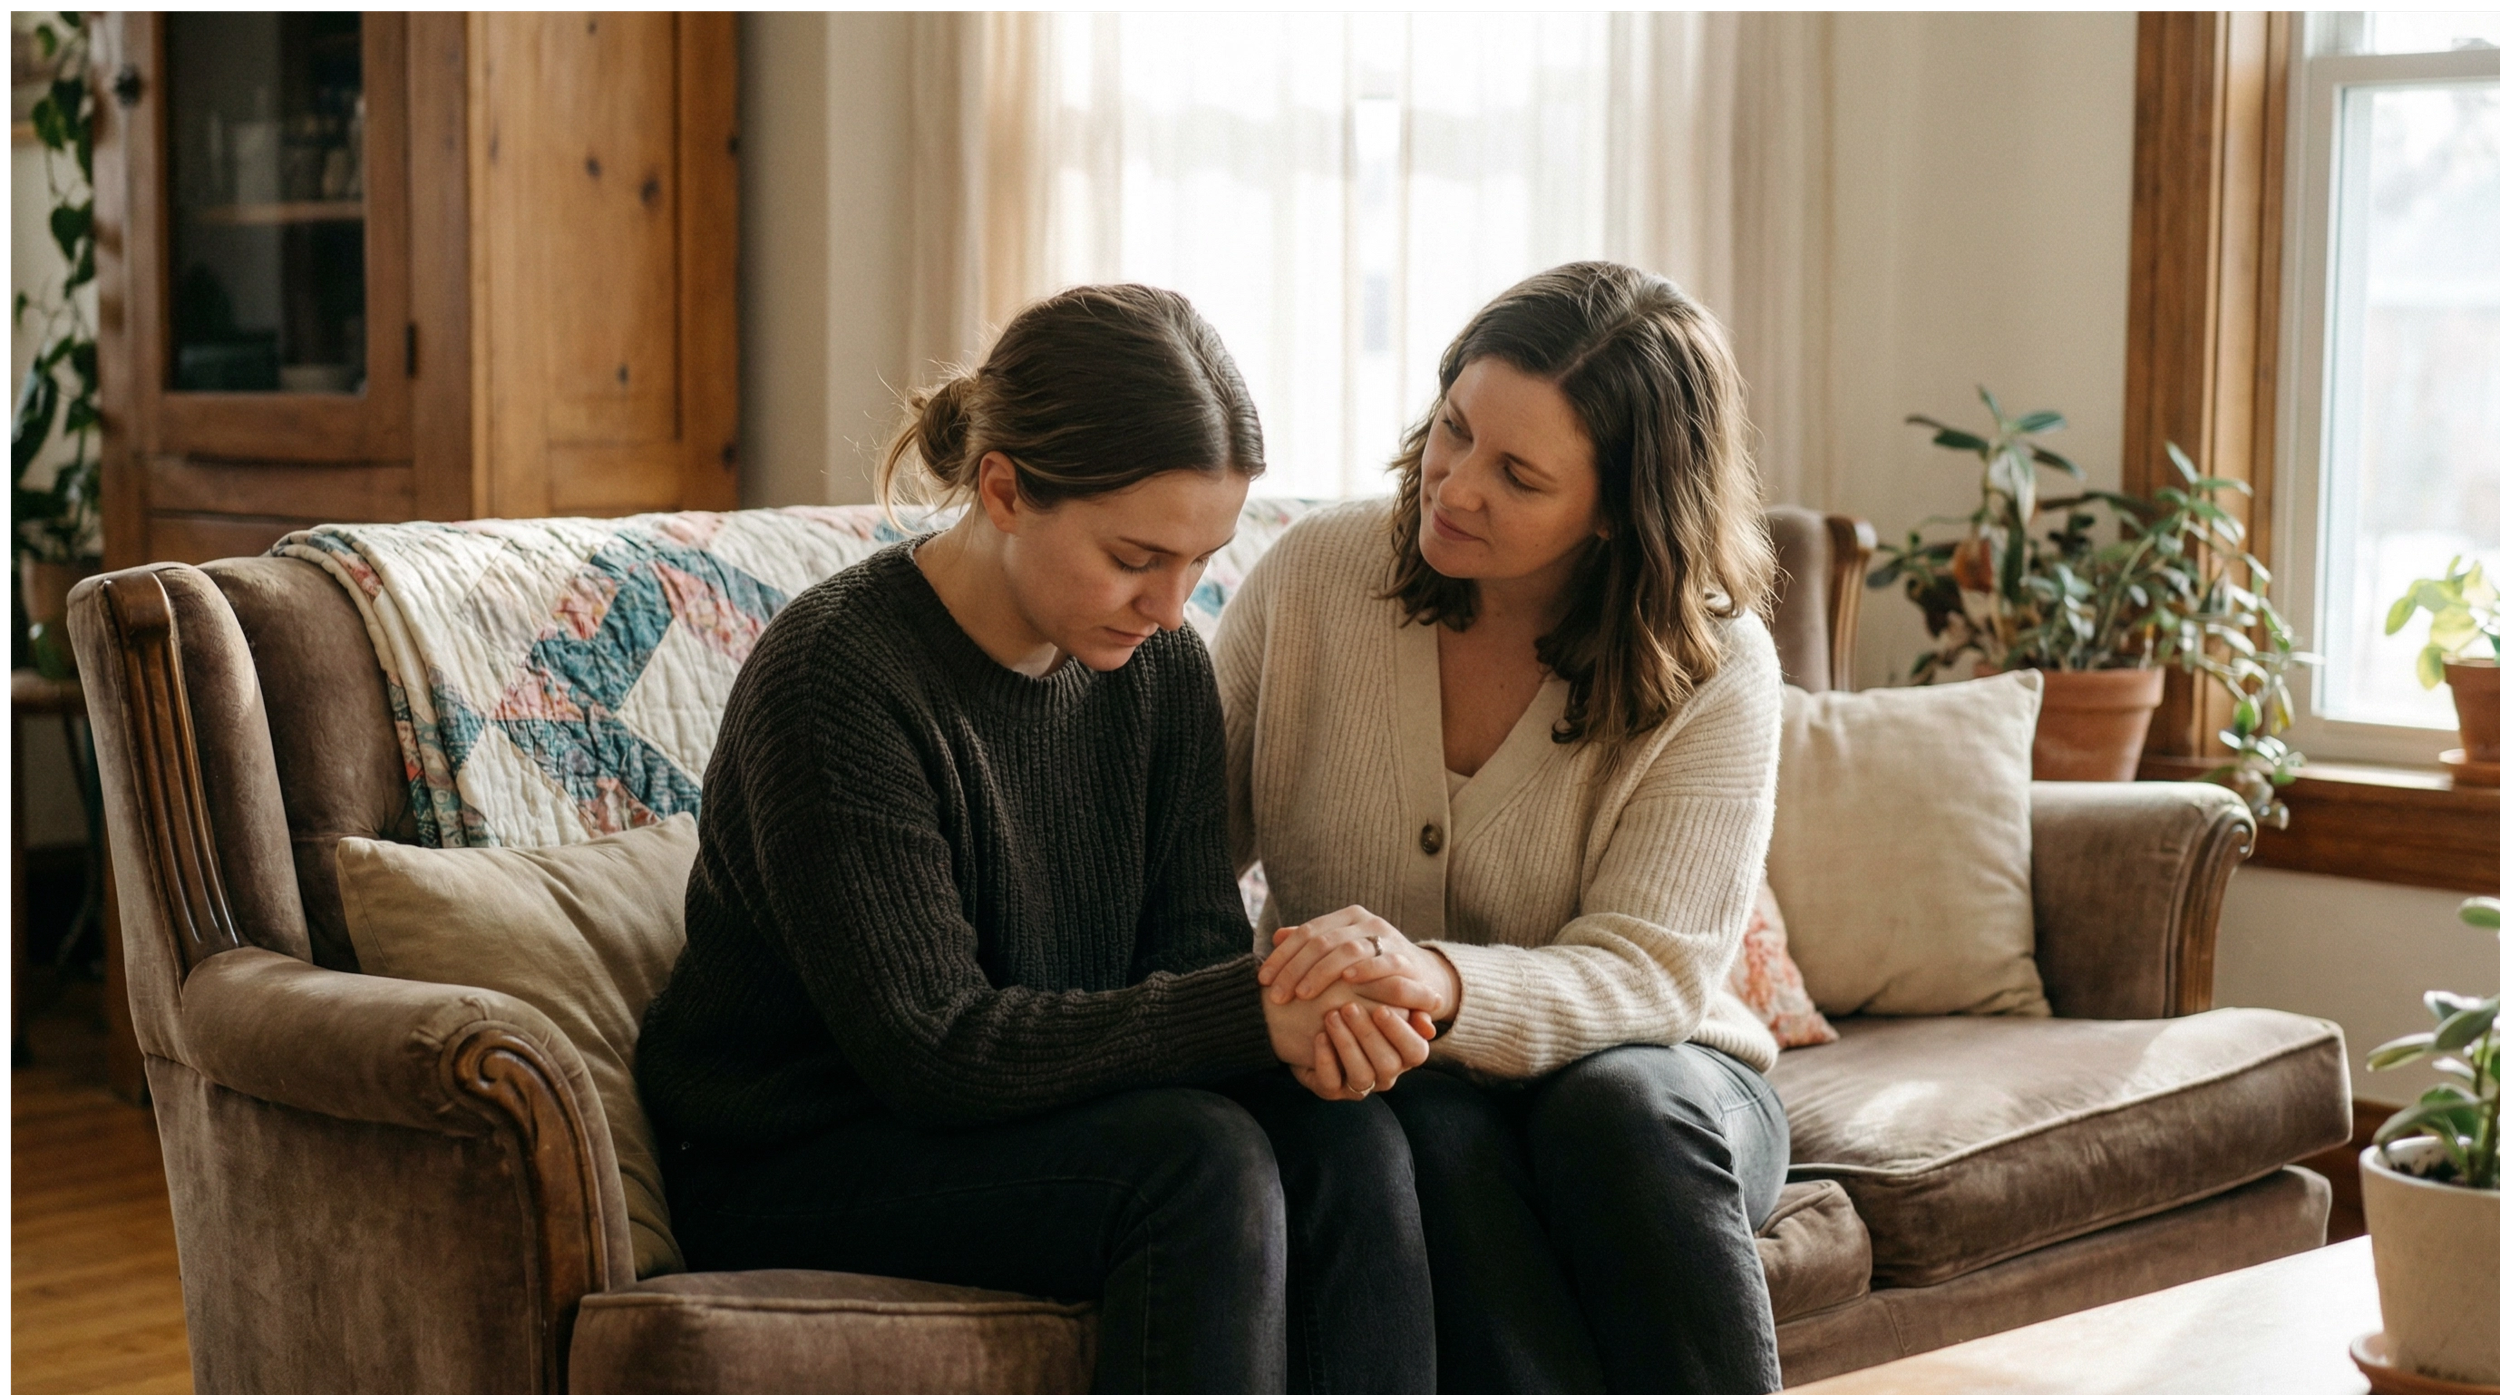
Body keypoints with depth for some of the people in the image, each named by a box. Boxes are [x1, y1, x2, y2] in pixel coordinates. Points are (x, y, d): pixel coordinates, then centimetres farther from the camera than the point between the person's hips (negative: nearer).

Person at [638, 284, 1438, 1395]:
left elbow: (1192, 946, 0)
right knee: (1202, 1161, -30)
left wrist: (1313, 1019, -25)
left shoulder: (1160, 666, 2)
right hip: (788, 1168, -6)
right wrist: (1251, 1012, -30)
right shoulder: (834, 678, -21)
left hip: (1049, 1108, 6)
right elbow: (930, 1048, -25)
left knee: (1345, 1139, -21)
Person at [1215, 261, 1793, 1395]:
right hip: (1374, 1095, 1)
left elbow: (1646, 974, -21)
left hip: (1654, 1096, 0)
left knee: (1618, 1100, -35)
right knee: (1435, 1124, -34)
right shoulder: (1312, 577, -6)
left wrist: (1439, 981, -41)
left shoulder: (1712, 673, -12)